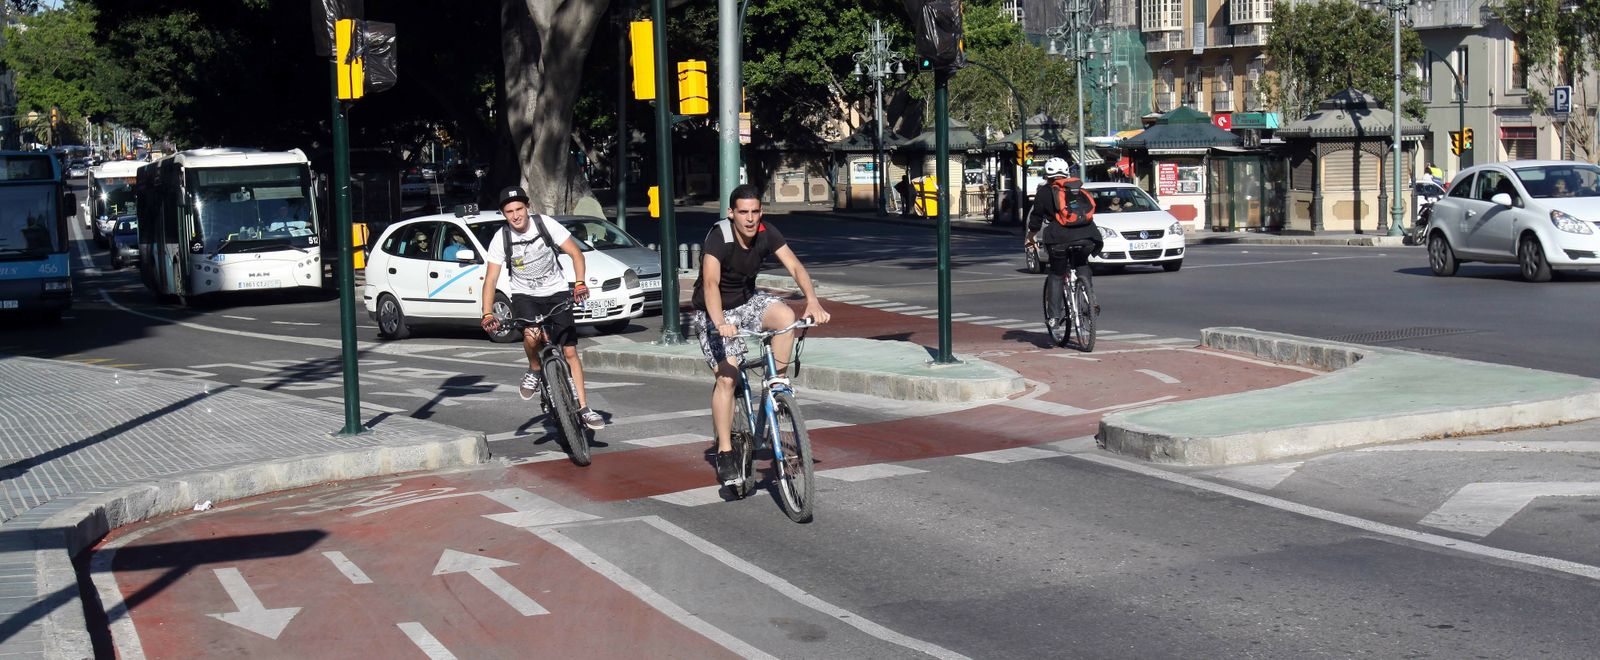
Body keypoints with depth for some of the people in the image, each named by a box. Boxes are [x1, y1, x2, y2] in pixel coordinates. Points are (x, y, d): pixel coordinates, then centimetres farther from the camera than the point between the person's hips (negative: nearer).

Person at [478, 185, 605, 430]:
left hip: (557, 293, 0)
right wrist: (487, 314, -25)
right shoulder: (501, 239, -12)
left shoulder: (546, 224, -14)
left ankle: (583, 408, 3)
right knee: (532, 334, -32)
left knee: (570, 352, -4)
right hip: (525, 296, 0)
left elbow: (576, 254, -11)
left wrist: (580, 284, -27)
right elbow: (490, 280, -12)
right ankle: (534, 371, -1)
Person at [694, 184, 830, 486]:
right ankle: (725, 453, -7)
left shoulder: (766, 233, -12)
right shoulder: (718, 237, -27)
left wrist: (812, 300, -36)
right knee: (726, 376, -16)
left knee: (786, 315, -27)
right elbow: (710, 282, -40)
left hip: (748, 302, 4)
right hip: (715, 313, -4)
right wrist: (720, 322, -56)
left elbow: (795, 266, -18)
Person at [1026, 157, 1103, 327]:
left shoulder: (1045, 192, 13)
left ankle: (1054, 315, 9)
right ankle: (1091, 301, 14)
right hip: (1087, 236, 3)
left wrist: (1031, 239, 31)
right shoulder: (1079, 190, 25)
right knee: (1082, 265, 30)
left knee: (1056, 275, 15)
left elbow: (1036, 219, 15)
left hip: (1061, 239, -3)